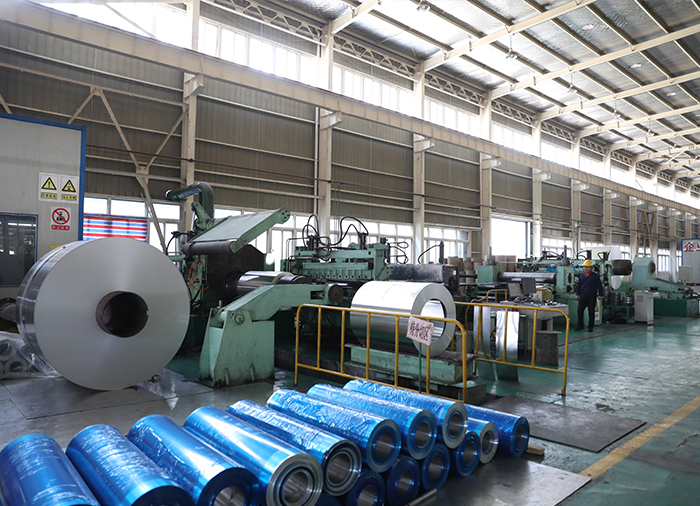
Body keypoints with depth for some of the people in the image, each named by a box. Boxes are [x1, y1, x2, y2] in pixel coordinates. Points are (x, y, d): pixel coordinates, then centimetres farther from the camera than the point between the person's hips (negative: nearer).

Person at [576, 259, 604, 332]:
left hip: (592, 298, -4)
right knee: (580, 311, 1)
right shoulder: (581, 275, 10)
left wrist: (600, 295, -2)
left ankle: (590, 327, 10)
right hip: (583, 297, 4)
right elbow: (578, 285, 16)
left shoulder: (595, 276, -1)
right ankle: (580, 326, 13)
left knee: (591, 312, 2)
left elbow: (599, 286, 2)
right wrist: (577, 294, 12)